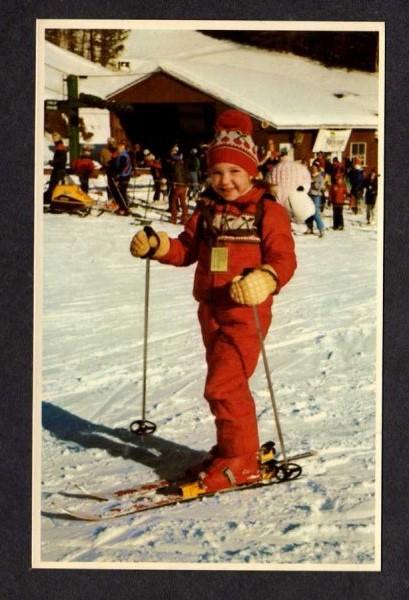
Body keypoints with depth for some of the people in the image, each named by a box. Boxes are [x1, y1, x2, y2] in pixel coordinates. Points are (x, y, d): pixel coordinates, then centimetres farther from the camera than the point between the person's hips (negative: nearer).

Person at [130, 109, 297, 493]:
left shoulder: (268, 211, -9)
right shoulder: (207, 210, 10)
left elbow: (284, 259, -16)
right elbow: (187, 249, 13)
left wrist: (265, 279, -36)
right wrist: (156, 246, -4)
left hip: (247, 312, -7)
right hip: (211, 310, 7)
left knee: (223, 386, -13)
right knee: (225, 382, 17)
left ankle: (241, 461, 0)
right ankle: (234, 448, 33)